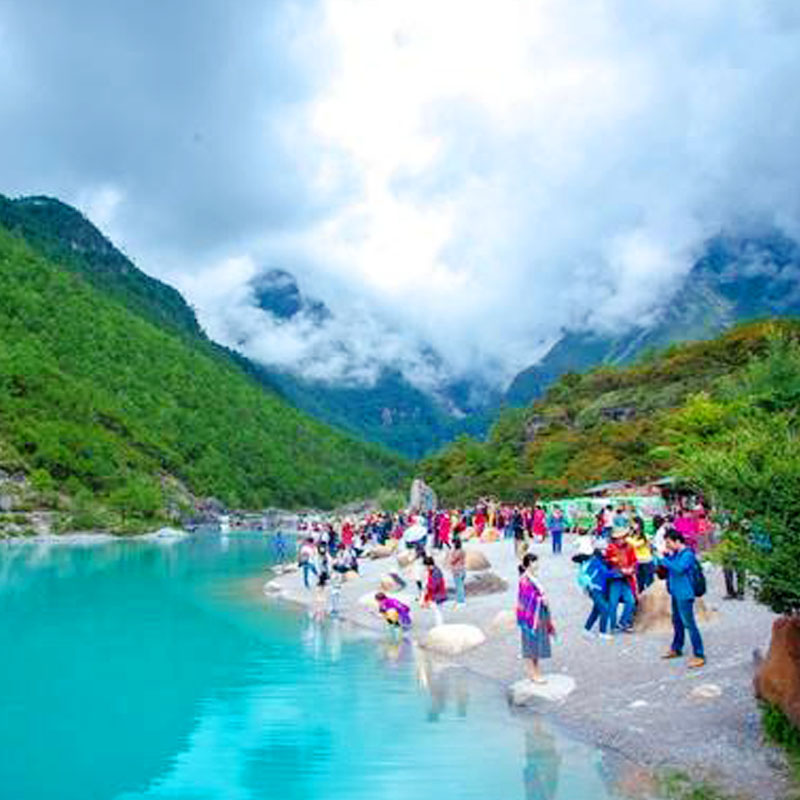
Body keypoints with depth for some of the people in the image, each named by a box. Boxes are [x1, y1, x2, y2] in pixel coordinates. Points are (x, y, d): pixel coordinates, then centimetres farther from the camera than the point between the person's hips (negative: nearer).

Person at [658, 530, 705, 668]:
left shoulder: (687, 554, -16)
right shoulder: (675, 553, 11)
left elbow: (679, 568, -29)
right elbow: (669, 567, 20)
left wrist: (663, 560, -21)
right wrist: (666, 556, 4)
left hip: (684, 595, -10)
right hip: (676, 593, 10)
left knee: (689, 624, -8)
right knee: (677, 621, 21)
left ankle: (699, 656, -3)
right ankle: (676, 649, 37)